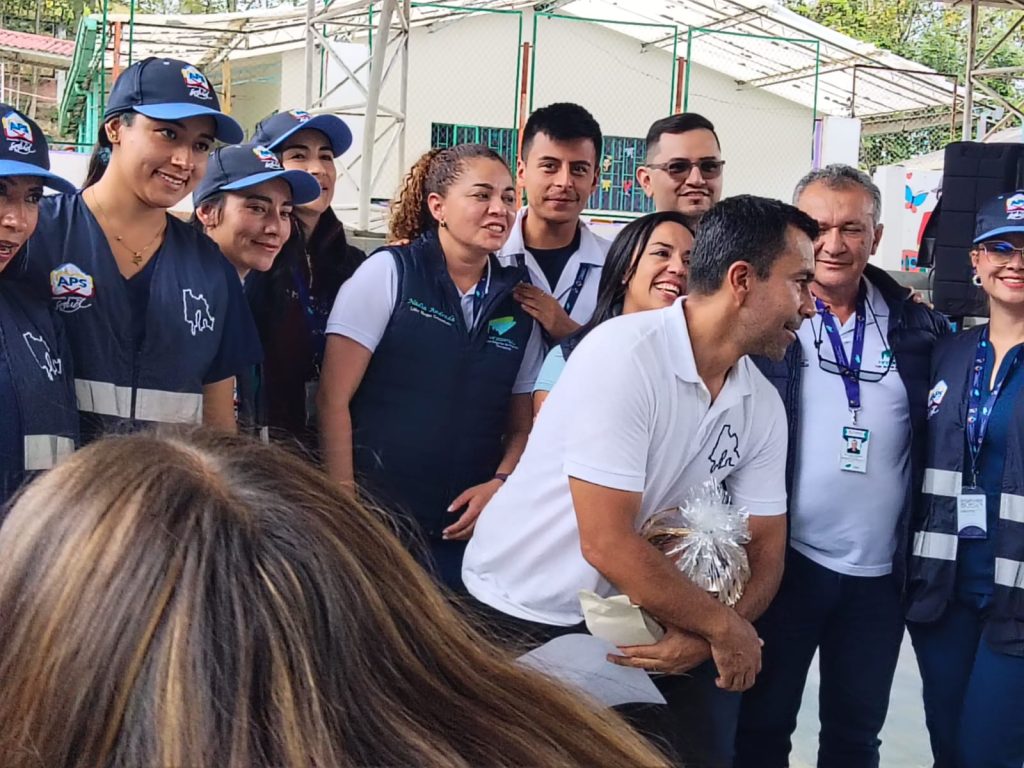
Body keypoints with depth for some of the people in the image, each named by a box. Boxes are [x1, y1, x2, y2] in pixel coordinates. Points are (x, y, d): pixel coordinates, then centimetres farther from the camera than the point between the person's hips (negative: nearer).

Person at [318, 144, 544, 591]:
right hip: (377, 517, -3)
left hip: (463, 529, 4)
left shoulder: (518, 301, 8)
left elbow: (521, 424, 13)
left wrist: (500, 483, -6)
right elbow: (334, 401, -7)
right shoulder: (389, 272, -3)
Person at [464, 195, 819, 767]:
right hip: (520, 613, -6)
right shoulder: (625, 354, -25)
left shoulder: (763, 405, -3)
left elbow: (766, 548, 1)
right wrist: (723, 625, -18)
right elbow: (606, 544, -27)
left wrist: (704, 634, -18)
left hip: (624, 614, 6)